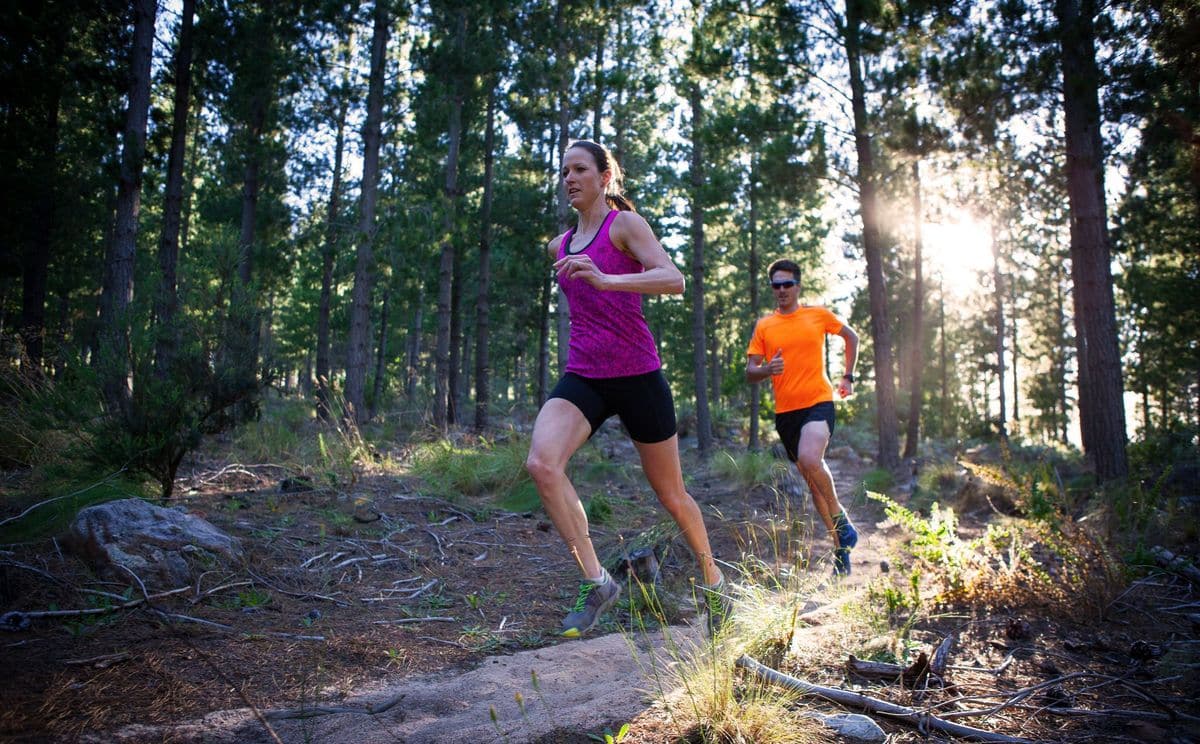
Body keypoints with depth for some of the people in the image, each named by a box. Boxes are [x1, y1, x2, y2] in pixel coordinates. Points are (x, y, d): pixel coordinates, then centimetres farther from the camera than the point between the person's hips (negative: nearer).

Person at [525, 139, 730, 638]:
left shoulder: (625, 224, -5)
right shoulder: (560, 245, 15)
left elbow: (674, 280, -21)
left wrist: (605, 280, -34)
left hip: (637, 376, -4)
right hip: (582, 377, 5)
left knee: (671, 496, 9)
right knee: (541, 463, -25)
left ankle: (712, 580, 34)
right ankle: (595, 581, -15)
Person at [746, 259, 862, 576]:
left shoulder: (818, 315, 3)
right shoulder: (763, 326, 6)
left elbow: (852, 337, 19)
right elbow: (749, 372, 3)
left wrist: (848, 377, 14)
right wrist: (767, 370, -18)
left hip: (818, 402, -3)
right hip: (785, 411, 4)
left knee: (809, 459, -31)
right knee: (813, 479, 10)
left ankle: (841, 517, -7)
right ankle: (841, 547, 23)